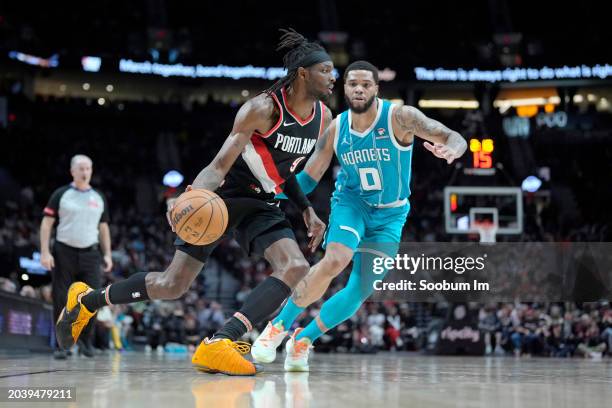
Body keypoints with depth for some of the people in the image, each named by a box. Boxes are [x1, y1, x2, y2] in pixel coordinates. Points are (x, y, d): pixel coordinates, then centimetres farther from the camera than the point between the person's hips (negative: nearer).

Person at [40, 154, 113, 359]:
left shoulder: (99, 197, 11)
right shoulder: (61, 194, 0)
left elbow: (103, 227, 18)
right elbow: (46, 223, -2)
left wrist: (107, 254, 9)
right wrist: (45, 252, -12)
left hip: (90, 254, 3)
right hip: (64, 252, -2)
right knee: (62, 301, 0)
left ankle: (86, 339, 10)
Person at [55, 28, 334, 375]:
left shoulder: (324, 118, 0)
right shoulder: (263, 108, -21)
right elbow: (220, 165, -24)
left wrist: (307, 210, 10)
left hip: (261, 204, 6)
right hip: (224, 196, -6)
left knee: (296, 268, -22)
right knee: (172, 284, -5)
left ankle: (218, 345, -30)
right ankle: (86, 300, 19)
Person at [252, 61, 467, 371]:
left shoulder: (399, 117, -17)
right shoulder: (336, 129, -8)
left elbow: (455, 139, -21)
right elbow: (308, 178, 2)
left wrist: (450, 150, -46)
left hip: (390, 215, 0)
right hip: (351, 203, 0)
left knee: (361, 291, -6)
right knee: (335, 261, -29)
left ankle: (303, 340, 13)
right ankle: (279, 327, -14)